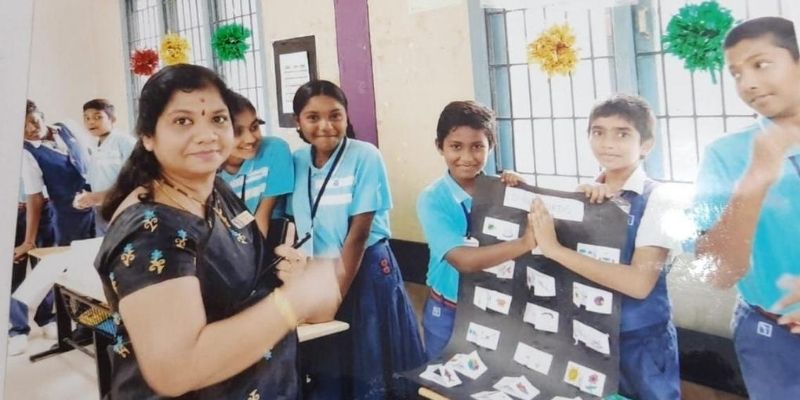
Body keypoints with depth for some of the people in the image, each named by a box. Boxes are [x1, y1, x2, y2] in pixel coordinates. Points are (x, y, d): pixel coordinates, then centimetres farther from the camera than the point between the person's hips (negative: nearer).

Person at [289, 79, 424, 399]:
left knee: (371, 373, 7)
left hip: (366, 274, -4)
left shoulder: (365, 157, -14)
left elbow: (358, 233, -15)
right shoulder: (297, 161, 0)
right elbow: (296, 224, 4)